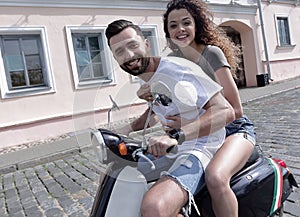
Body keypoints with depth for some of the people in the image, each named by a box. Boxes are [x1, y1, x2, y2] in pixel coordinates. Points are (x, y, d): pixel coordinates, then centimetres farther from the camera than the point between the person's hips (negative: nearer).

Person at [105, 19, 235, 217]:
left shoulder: (177, 68, -17)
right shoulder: (145, 78, 9)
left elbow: (225, 111, -23)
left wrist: (176, 136, -34)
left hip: (200, 148, -9)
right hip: (173, 149, 9)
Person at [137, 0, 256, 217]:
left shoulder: (211, 53, -13)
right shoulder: (172, 59, 4)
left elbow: (235, 110, -16)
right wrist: (146, 93, -18)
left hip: (234, 129, -5)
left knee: (215, 177, -35)